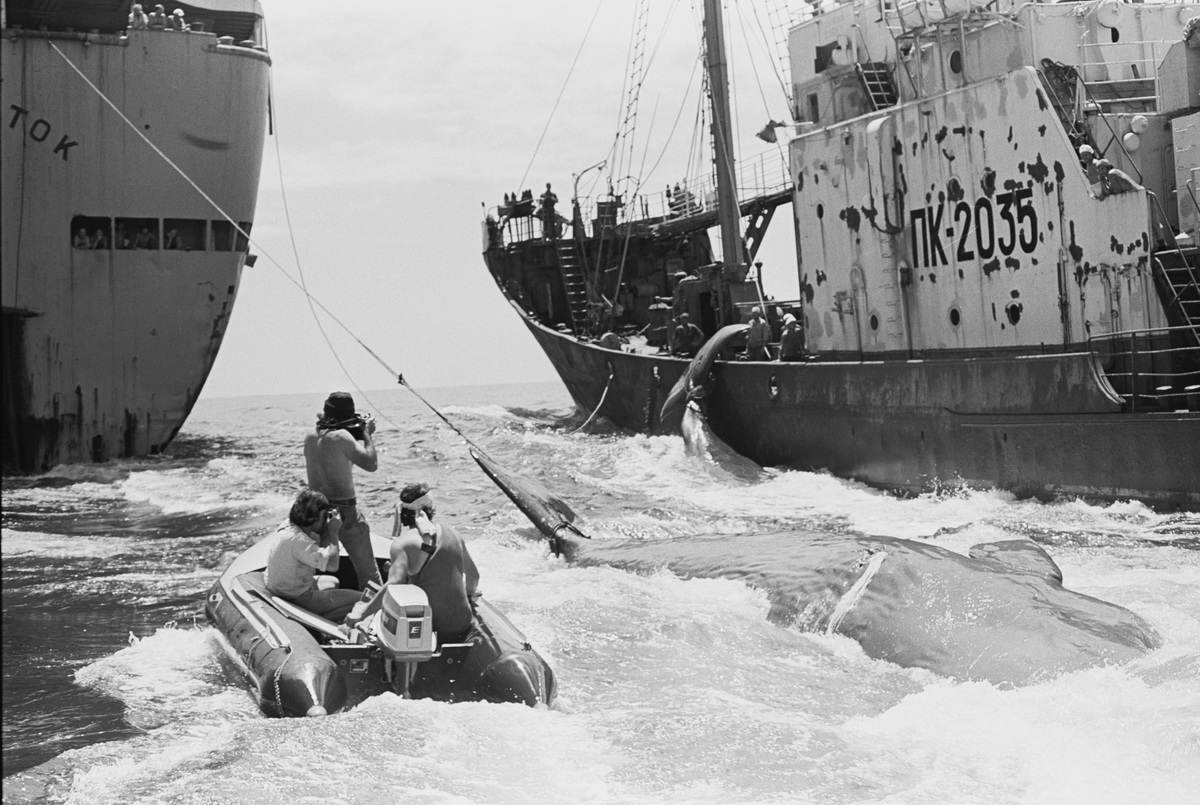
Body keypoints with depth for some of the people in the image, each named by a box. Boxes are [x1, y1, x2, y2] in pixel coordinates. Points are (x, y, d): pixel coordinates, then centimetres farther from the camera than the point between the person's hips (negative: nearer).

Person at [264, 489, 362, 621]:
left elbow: (321, 552, 9)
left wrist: (327, 530, -5)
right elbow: (332, 564, -29)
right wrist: (334, 533, -18)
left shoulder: (287, 527, 0)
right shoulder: (297, 540, -29)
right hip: (297, 599, -10)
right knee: (360, 600, -10)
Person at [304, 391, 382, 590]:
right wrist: (367, 434, -8)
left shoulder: (311, 437, 4)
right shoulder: (341, 437, -18)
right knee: (368, 573, 2)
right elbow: (371, 464, -20)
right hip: (344, 511, -7)